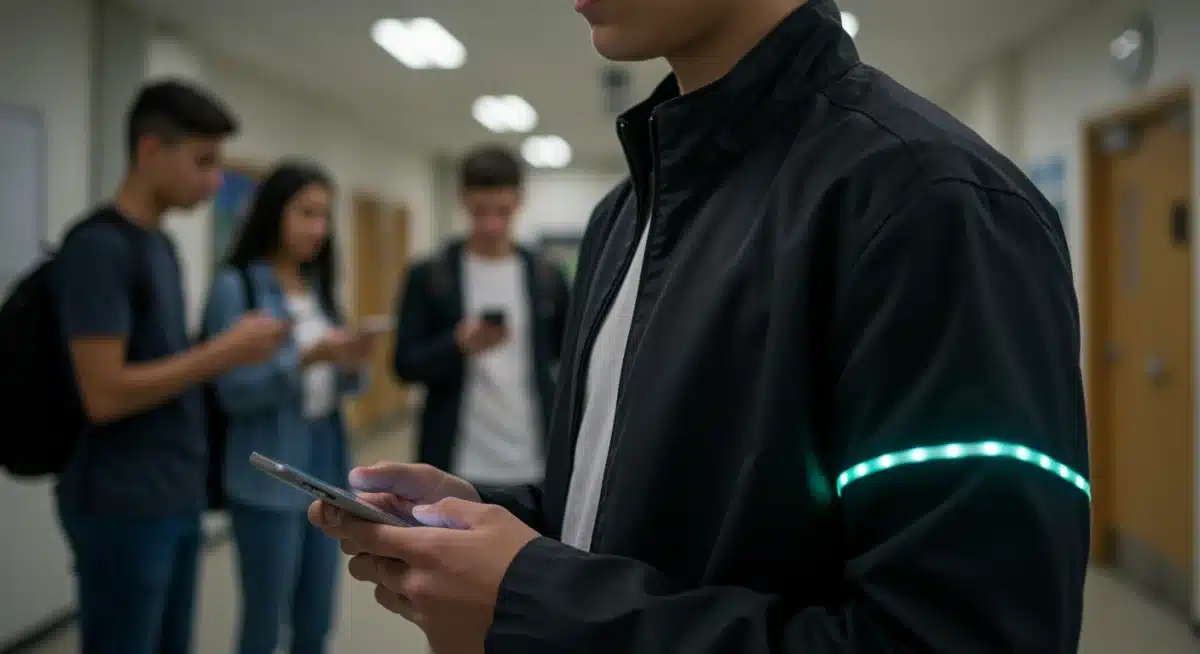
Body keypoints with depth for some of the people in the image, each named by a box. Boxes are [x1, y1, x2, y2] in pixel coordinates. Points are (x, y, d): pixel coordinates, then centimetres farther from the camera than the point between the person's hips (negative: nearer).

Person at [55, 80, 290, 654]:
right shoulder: (99, 246, -15)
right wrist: (226, 352, -17)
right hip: (123, 506, -8)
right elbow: (104, 394, -21)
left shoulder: (159, 242, 12)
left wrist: (234, 354, 7)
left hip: (178, 495, 9)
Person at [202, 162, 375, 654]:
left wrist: (352, 364, -8)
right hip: (269, 475, -6)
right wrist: (308, 359, -25)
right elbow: (233, 392, -15)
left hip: (327, 465, 6)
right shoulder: (235, 287, -9)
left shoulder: (319, 287, 10)